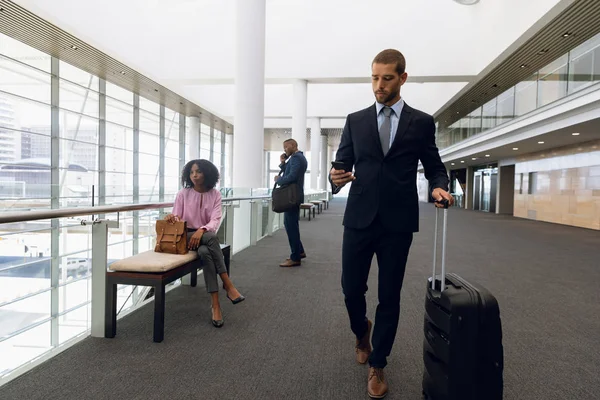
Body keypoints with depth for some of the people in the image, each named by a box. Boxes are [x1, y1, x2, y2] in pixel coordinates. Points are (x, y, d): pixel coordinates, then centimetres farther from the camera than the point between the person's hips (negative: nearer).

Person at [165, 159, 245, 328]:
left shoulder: (215, 194, 0)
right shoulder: (183, 194, 0)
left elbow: (215, 220, -11)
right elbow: (176, 220, -2)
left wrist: (201, 230, -31)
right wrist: (171, 218, -27)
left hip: (205, 235, 1)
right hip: (186, 236, -1)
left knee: (205, 252, -37)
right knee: (211, 237, -36)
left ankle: (215, 304, -33)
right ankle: (228, 285, -32)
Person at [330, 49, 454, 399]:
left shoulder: (422, 122, 5)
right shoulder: (355, 120, 8)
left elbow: (435, 167, 7)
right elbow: (342, 163, 5)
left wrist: (439, 186, -15)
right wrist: (337, 177, -17)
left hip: (398, 222, -1)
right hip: (359, 218, 1)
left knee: (389, 297, 7)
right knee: (351, 288, 8)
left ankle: (378, 366, 25)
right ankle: (362, 331, 42)